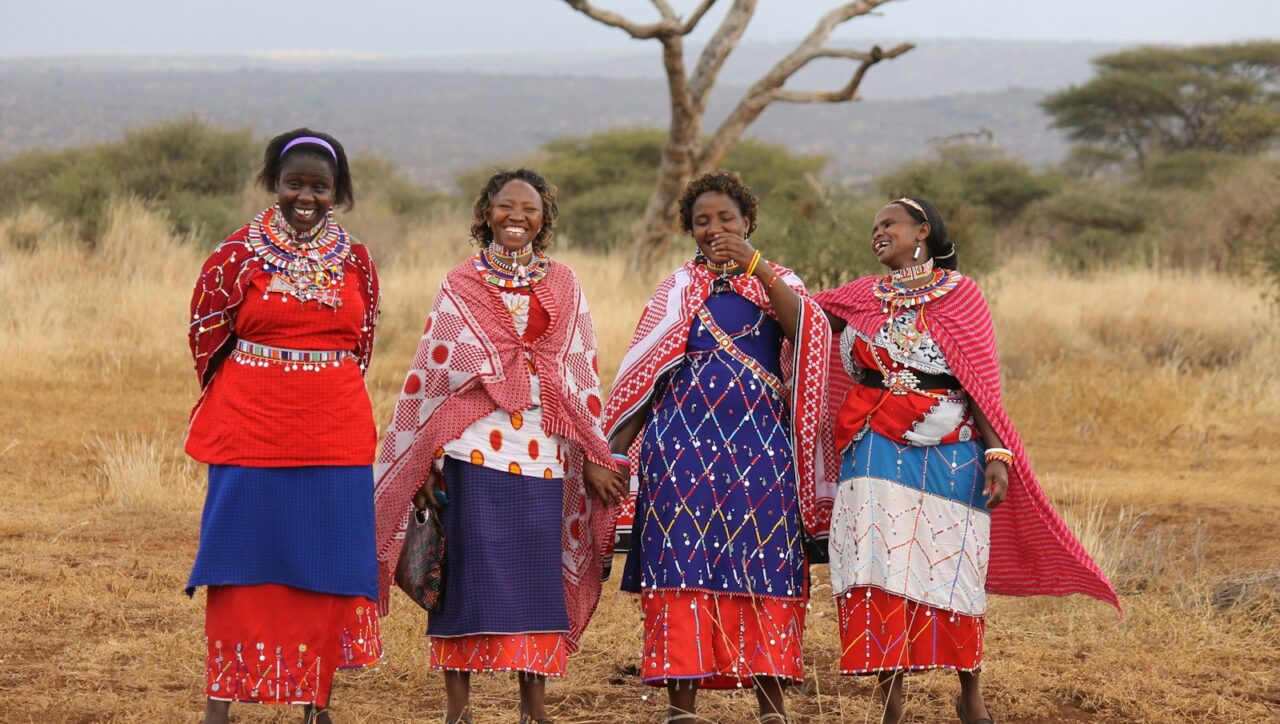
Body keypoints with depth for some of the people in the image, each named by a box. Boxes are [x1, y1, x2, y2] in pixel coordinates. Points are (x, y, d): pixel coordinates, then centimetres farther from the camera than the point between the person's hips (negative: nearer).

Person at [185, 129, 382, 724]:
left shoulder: (355, 261, 6)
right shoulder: (238, 255, -3)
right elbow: (206, 334, 5)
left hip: (336, 436, 3)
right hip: (251, 431, -3)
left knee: (327, 567, 5)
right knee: (242, 564, -1)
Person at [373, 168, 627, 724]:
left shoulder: (563, 287, 11)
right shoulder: (460, 287, 5)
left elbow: (582, 377, 12)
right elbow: (431, 374, 4)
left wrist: (593, 458, 8)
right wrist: (423, 462, -1)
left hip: (543, 456, 2)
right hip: (474, 450, -2)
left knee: (538, 575, 0)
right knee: (468, 572, -4)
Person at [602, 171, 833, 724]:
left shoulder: (777, 282, 10)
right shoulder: (676, 291, 12)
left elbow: (805, 329, -12)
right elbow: (644, 375, 9)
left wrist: (756, 266, -18)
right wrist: (618, 447, 2)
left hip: (760, 444, 0)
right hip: (684, 443, 1)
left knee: (762, 566, -1)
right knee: (684, 562, -3)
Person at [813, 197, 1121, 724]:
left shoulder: (960, 294, 1)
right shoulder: (865, 296, 11)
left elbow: (981, 382, -3)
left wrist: (997, 453, -11)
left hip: (949, 455, -3)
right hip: (877, 455, 3)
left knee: (951, 573, 1)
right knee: (878, 573, -4)